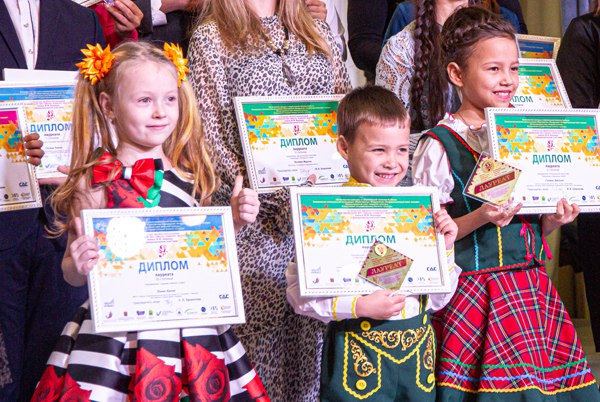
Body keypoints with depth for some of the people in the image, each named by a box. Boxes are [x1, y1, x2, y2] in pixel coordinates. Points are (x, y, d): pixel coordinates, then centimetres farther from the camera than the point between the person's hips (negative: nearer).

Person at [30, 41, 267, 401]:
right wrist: (79, 265, -24)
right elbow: (73, 273, -2)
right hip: (118, 336, -4)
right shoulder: (95, 182, -8)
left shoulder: (189, 175, 5)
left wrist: (234, 220, 1)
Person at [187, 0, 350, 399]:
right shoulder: (211, 38, 1)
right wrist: (269, 193, -14)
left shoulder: (318, 33, 15)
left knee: (318, 329, 5)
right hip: (257, 216, -4)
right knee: (261, 327, -3)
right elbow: (212, 134, -5)